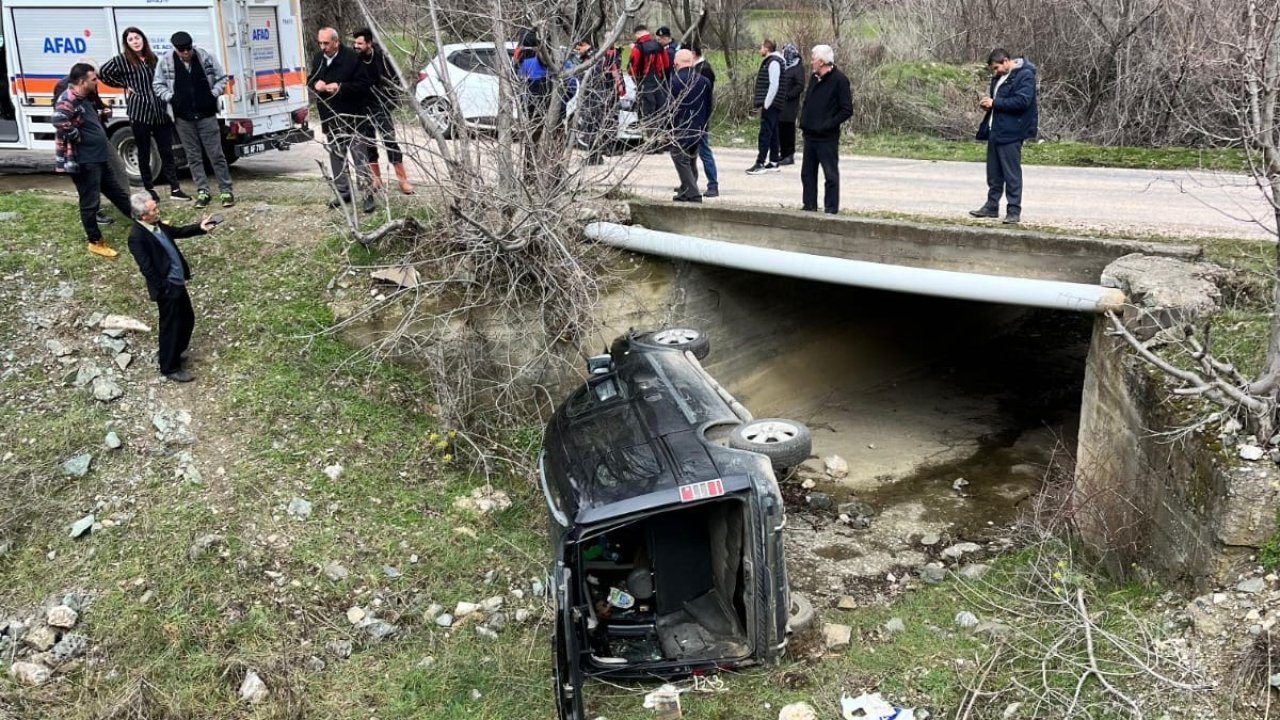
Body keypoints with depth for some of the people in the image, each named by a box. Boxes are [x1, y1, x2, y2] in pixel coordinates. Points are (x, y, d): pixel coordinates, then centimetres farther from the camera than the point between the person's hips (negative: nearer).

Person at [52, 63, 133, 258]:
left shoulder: (85, 99, 13)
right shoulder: (68, 100, -18)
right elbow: (59, 121, -36)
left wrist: (102, 114, 12)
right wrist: (78, 137, -23)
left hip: (99, 158, 10)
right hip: (84, 161, -10)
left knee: (119, 193, 18)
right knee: (90, 202, 1)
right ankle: (95, 242, 12)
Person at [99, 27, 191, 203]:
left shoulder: (153, 58, 12)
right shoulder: (122, 60, -2)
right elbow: (102, 73, 1)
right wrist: (124, 85, -2)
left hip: (160, 112, 4)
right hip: (139, 113, -4)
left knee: (167, 151, 4)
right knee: (144, 153, 6)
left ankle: (175, 189, 7)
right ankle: (149, 189, 14)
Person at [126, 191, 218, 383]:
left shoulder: (157, 225, 3)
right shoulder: (137, 237, -23)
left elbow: (177, 232, 19)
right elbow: (147, 269, -23)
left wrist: (200, 228, 5)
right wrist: (164, 290, -21)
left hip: (178, 282, 9)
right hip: (167, 287, -9)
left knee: (187, 319, 22)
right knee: (171, 326, 4)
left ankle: (170, 352, 42)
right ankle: (170, 368, 20)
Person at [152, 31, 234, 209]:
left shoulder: (206, 57, -6)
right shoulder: (165, 62, -4)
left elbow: (222, 78, 4)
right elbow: (157, 85, 7)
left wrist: (214, 94, -8)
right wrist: (170, 98, -7)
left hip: (206, 114, -2)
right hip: (183, 117, 2)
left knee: (216, 154, 0)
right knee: (193, 156, 7)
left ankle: (226, 191, 7)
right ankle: (202, 192, 13)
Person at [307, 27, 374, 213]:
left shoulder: (352, 59, -13)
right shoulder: (318, 59, 8)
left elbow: (364, 85, -13)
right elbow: (310, 80, 19)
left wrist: (341, 88, -22)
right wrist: (315, 84, -5)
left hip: (352, 117, -7)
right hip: (330, 117, 7)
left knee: (360, 156, -7)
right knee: (336, 156, 13)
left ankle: (368, 194, -5)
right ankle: (343, 192, 23)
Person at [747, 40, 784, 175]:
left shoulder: (774, 62, -12)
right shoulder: (770, 61, 18)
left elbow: (774, 85, -19)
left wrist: (766, 104, -20)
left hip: (770, 104, -10)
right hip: (770, 105, 10)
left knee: (765, 134, -10)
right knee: (772, 133, 11)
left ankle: (760, 164, -11)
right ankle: (773, 162, 15)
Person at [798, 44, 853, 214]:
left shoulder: (839, 80, -10)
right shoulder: (815, 78, 12)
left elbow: (847, 110, -13)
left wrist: (827, 125, -18)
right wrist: (803, 122, 8)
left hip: (827, 138, -8)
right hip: (810, 135, 8)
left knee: (831, 175, 0)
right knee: (807, 173, 12)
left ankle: (831, 209, 5)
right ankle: (809, 206, 21)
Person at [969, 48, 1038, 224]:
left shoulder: (1025, 75, -11)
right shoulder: (999, 76, 17)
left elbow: (1022, 101, -22)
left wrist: (995, 103, -19)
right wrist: (987, 102, 6)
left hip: (1011, 133, -9)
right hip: (995, 131, 9)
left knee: (1012, 173, -5)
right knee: (993, 172, 14)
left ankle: (1014, 211, 0)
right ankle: (992, 206, 24)